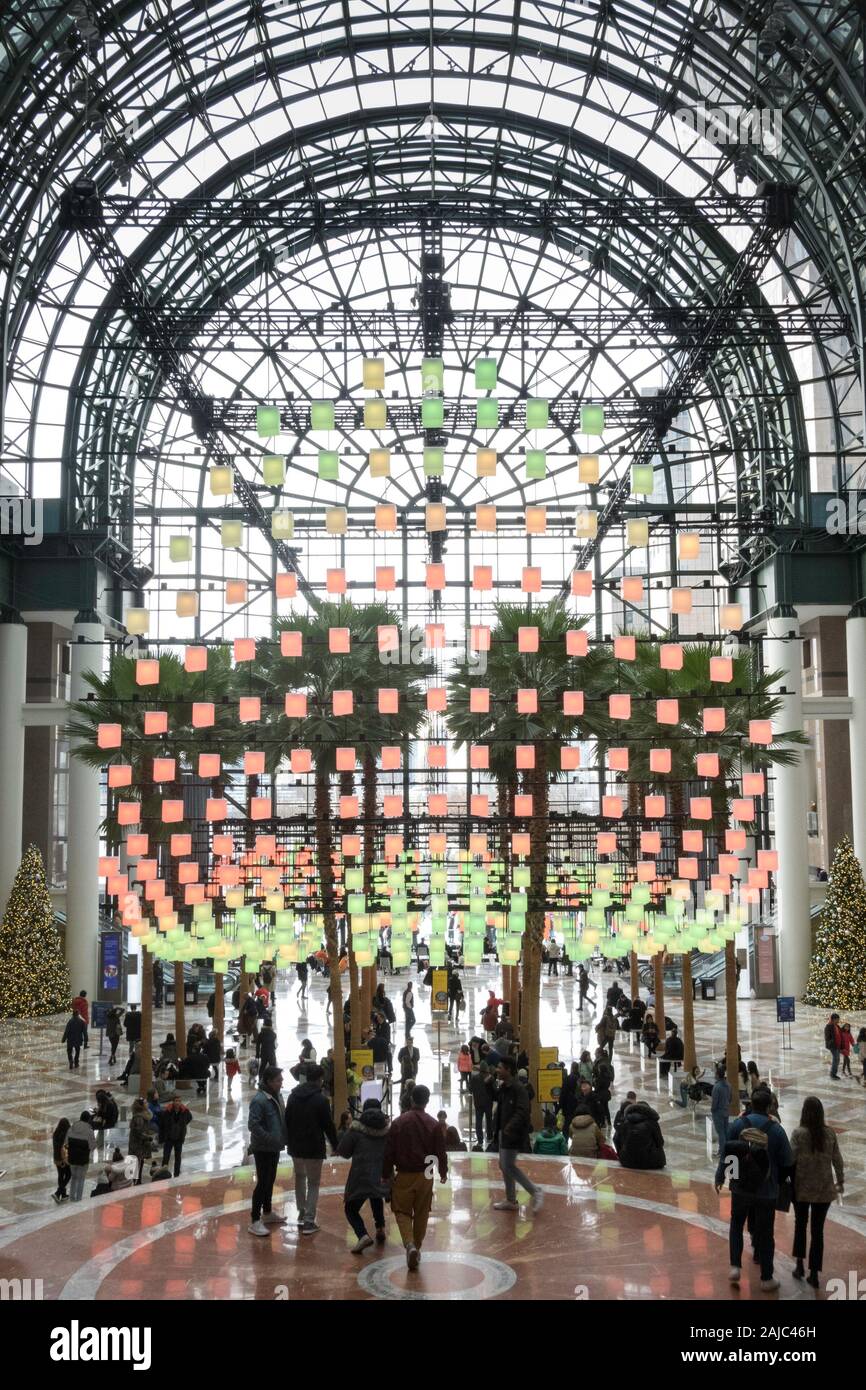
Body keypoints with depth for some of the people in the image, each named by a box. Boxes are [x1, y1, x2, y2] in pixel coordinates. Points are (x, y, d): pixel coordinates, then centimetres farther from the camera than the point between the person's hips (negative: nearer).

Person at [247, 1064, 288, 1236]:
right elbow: (253, 1125, -26)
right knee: (262, 1183, -5)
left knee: (270, 1180, 20)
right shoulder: (259, 1100, -22)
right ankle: (254, 1221, 2)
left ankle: (267, 1212, 35)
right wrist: (271, 1139, -25)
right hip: (262, 1149, -8)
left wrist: (284, 1138, 5)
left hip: (274, 1148, 8)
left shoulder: (277, 1096, 5)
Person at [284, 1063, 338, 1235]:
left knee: (299, 1176, 25)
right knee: (313, 1183, 3)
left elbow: (287, 1120, 9)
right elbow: (328, 1125, -12)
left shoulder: (293, 1095, 3)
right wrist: (335, 1144, 1)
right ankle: (309, 1221, -2)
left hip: (295, 1145, 5)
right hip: (314, 1147, -5)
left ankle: (302, 1213, 29)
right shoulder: (321, 1099, -15)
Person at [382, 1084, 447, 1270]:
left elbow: (389, 1151, -5)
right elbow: (440, 1151, 0)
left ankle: (410, 1244, -15)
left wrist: (387, 1173, 7)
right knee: (421, 1213, 15)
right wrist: (443, 1172, 16)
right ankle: (417, 1248, 23)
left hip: (403, 1175, -1)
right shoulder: (433, 1124, -6)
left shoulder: (399, 1122, -8)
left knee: (402, 1212, 7)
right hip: (425, 1176, 1)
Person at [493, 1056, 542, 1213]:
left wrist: (511, 1126, -37)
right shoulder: (503, 1087, 9)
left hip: (514, 1133, -10)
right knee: (504, 1166, 14)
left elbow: (522, 1111, -27)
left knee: (508, 1166, -7)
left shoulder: (518, 1089, -19)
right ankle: (511, 1201, 24)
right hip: (505, 1132, 10)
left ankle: (535, 1192, 2)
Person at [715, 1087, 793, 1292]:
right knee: (765, 1233, 9)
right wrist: (779, 1180, 13)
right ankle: (766, 1279, 17)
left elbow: (725, 1154, -5)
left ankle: (735, 1267, 11)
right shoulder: (776, 1129, -11)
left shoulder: (737, 1124, -9)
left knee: (736, 1225, 21)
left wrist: (719, 1178, 7)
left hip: (740, 1188, 1)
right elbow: (787, 1161, -5)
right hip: (767, 1191, -1)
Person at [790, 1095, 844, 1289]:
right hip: (824, 1189, 1)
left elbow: (791, 1159, -13)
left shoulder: (799, 1133, -13)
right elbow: (837, 1160, 3)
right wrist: (840, 1181, 18)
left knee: (800, 1225, 19)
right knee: (818, 1230, 8)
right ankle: (814, 1273, 9)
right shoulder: (830, 1133, -5)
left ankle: (799, 1265, 21)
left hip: (802, 1187, -1)